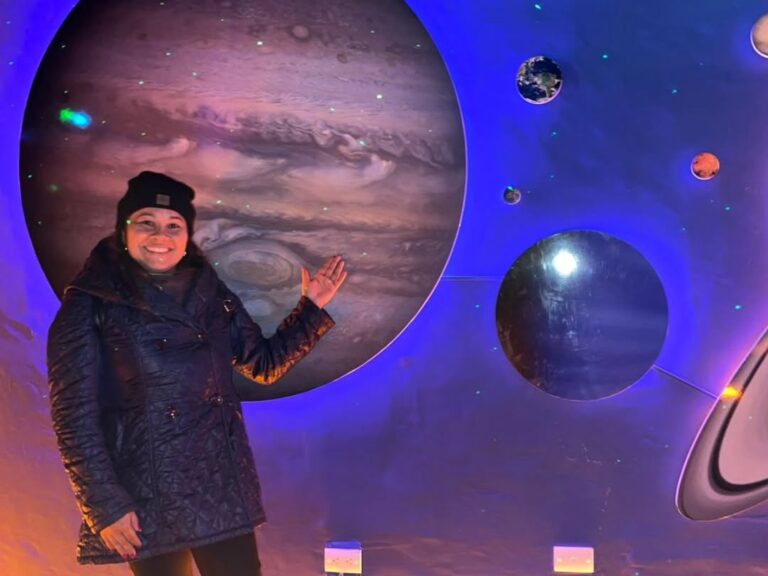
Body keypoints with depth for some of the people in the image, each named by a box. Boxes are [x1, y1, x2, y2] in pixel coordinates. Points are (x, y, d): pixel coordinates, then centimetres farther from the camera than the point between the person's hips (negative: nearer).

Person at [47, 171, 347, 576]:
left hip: (222, 491, 4)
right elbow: (74, 416, -7)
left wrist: (311, 308, 12)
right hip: (145, 501, -4)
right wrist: (105, 504, -12)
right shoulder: (90, 304, -4)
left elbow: (265, 363, 20)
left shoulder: (211, 295, 9)